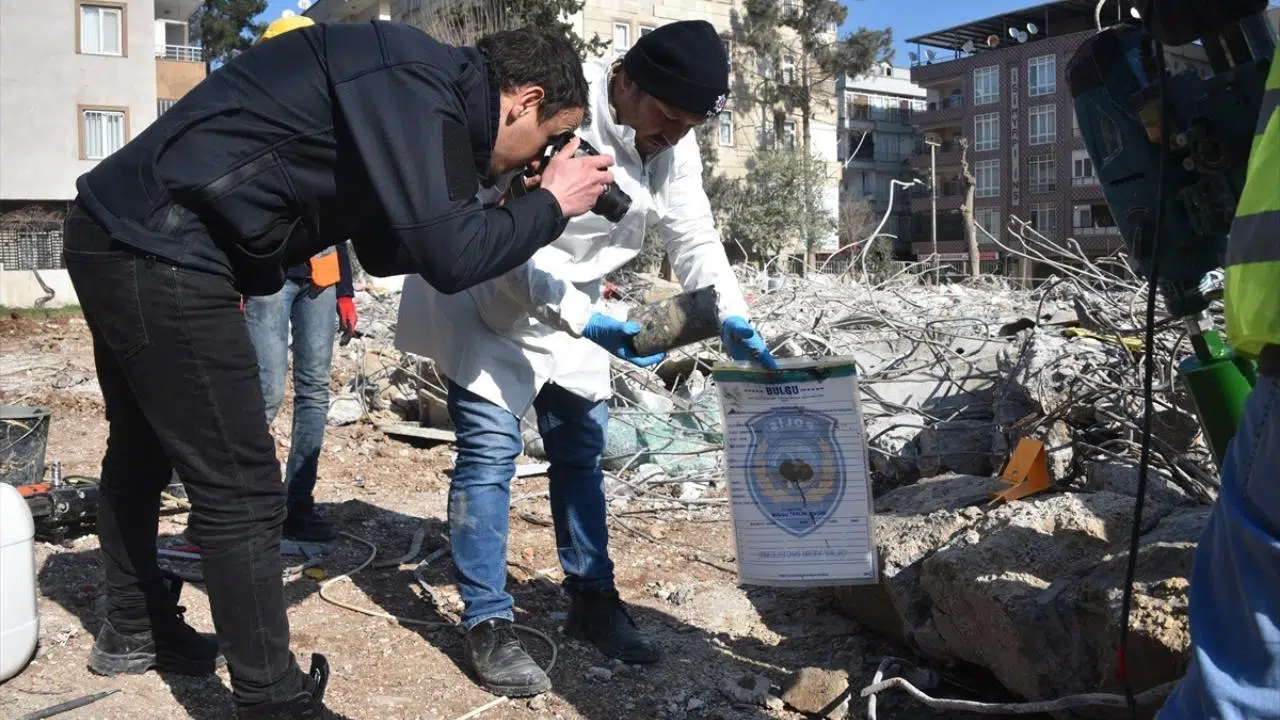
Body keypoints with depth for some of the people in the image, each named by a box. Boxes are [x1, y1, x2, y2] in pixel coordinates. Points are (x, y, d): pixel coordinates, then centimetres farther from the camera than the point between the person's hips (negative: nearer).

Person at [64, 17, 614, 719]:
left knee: (145, 450, 23)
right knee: (241, 490, -5)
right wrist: (552, 203, -7)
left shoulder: (414, 90, 13)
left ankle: (135, 630, 43)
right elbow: (446, 258, -22)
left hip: (123, 237, 11)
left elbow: (390, 248, 19)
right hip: (155, 251, -11)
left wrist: (518, 211, 15)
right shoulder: (413, 82, -16)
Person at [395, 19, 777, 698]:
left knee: (581, 445, 9)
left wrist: (733, 320, -16)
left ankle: (591, 598, 23)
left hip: (567, 306, 7)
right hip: (487, 298, -7)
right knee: (491, 448, -9)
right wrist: (585, 322, -40)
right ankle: (486, 623, 3)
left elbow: (694, 239, -2)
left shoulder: (673, 143, -8)